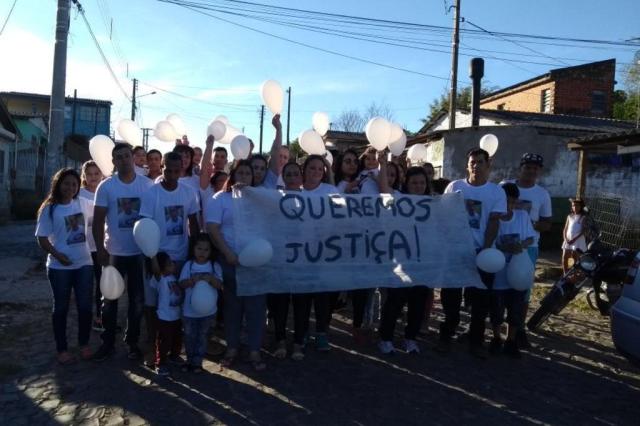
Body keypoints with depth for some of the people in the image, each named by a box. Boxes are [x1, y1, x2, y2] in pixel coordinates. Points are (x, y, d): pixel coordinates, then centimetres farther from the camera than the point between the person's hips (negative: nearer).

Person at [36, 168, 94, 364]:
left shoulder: (83, 204, 2)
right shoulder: (49, 209, -7)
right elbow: (42, 238, -7)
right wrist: (57, 255, -20)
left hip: (84, 263, 3)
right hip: (60, 267, -3)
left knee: (85, 306, 7)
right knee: (61, 308, 9)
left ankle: (84, 344, 25)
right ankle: (62, 349, 22)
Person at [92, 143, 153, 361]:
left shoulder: (147, 184, -2)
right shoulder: (106, 186, -4)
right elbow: (98, 220, -2)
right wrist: (100, 249, -9)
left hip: (140, 251, 0)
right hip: (114, 252, 0)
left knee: (137, 300, 10)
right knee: (110, 299, 10)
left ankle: (132, 341, 26)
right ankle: (107, 342, 25)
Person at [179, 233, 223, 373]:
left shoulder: (215, 266, -5)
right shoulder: (188, 265, -4)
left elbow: (219, 285, -11)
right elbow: (182, 283, -9)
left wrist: (210, 279, -30)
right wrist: (193, 280, -28)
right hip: (190, 310, 1)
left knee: (202, 336, 11)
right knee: (190, 336, 13)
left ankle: (197, 362, 22)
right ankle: (190, 360, 30)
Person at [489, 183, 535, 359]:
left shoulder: (523, 215, -2)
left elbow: (531, 238, 5)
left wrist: (522, 244, -16)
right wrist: (505, 248, -27)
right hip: (497, 275, -2)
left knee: (516, 310, 10)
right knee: (496, 310, 11)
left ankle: (511, 341, 29)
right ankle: (496, 339, 33)